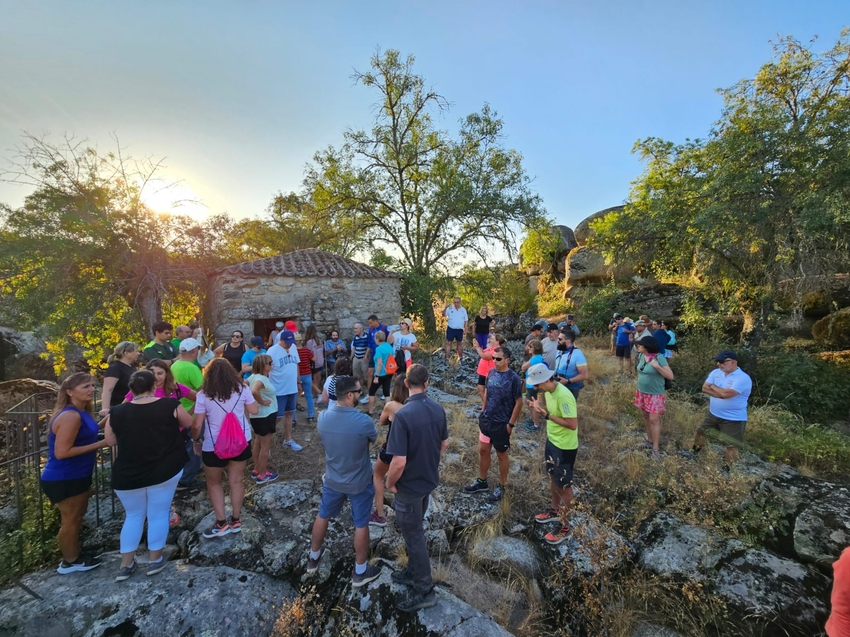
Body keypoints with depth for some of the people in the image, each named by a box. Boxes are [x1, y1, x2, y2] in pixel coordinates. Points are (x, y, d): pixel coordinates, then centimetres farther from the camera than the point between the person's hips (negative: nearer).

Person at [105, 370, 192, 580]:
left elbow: (110, 441, 6)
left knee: (134, 516, 21)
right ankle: (155, 559, 23)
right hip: (165, 471, -2)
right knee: (159, 515, 12)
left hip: (128, 475, 2)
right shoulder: (170, 405, -14)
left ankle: (126, 564, 26)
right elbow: (188, 423, 3)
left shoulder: (117, 412, -9)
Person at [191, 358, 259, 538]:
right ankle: (236, 521, 26)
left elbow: (197, 424, -9)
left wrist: (196, 440, 8)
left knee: (213, 483, 18)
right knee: (236, 481, 16)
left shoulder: (203, 395, -11)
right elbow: (254, 411, 1)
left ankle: (221, 523, 18)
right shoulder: (241, 389, -5)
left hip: (214, 445, -2)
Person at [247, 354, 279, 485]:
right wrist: (262, 401, -26)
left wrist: (255, 400, 8)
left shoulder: (254, 376, 4)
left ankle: (256, 470, 35)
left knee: (258, 443, 22)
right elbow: (254, 391, -43)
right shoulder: (261, 379, -25)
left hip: (258, 415, 10)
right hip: (265, 416, -10)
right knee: (265, 446, 4)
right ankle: (262, 475, 16)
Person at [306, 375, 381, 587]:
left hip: (332, 480, 4)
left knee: (323, 517, 26)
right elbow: (373, 439, -7)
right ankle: (360, 572, 33)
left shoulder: (323, 417, -15)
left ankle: (313, 558, 47)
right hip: (359, 483, -4)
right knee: (361, 525, 16)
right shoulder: (363, 421, -29)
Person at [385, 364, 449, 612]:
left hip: (409, 485, -7)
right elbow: (444, 444, 6)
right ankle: (414, 571, 45)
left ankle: (425, 590, 29)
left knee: (414, 535, 12)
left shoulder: (403, 415, -30)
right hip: (429, 480, 7)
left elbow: (399, 461, -29)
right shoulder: (438, 409, -8)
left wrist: (390, 483, -10)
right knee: (415, 530, 26)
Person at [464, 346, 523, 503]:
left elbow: (519, 403, -14)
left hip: (502, 424, -6)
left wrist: (511, 424, -12)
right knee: (483, 450, 16)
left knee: (501, 455, 12)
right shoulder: (491, 373, -2)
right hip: (486, 419, 6)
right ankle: (482, 482, 35)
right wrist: (483, 411, 11)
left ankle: (501, 486, 31)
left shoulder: (513, 378, -19)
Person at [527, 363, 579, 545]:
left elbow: (573, 424, -29)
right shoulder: (548, 391, -3)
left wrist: (546, 415, -28)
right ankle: (554, 511, 46)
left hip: (565, 447, -9)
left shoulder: (563, 396, -31)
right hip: (552, 441, 9)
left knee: (564, 486, 9)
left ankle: (565, 526, 27)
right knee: (553, 478, 25)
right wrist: (539, 407, -9)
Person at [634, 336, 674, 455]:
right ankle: (650, 440, 32)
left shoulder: (659, 357, -19)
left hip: (655, 394, -6)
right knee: (646, 417, 16)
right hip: (642, 393, 6)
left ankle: (656, 448, 6)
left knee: (654, 420, -3)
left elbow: (670, 376, -19)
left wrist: (657, 366, -29)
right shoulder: (641, 356, 0)